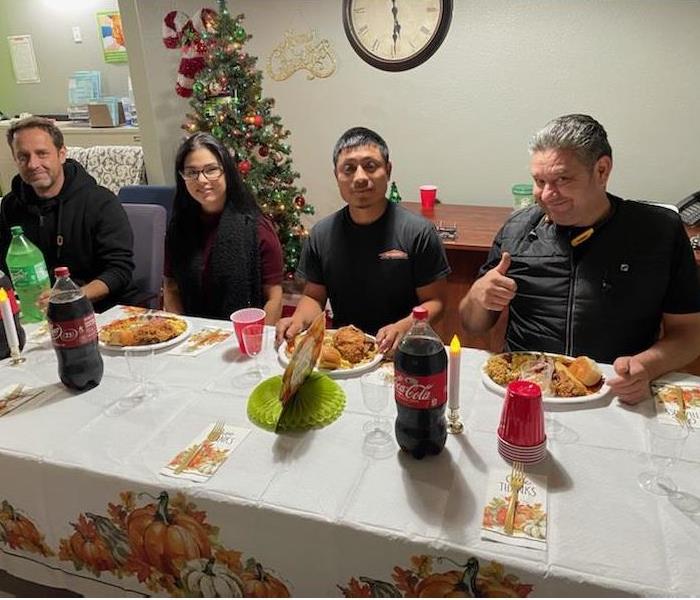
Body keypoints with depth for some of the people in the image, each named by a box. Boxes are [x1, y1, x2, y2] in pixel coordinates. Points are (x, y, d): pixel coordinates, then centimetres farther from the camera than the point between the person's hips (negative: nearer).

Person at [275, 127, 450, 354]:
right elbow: (313, 296, 12)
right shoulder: (321, 234, 3)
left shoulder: (419, 232, -8)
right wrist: (299, 319, -10)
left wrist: (403, 327, -23)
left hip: (398, 352, -3)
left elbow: (434, 301, -4)